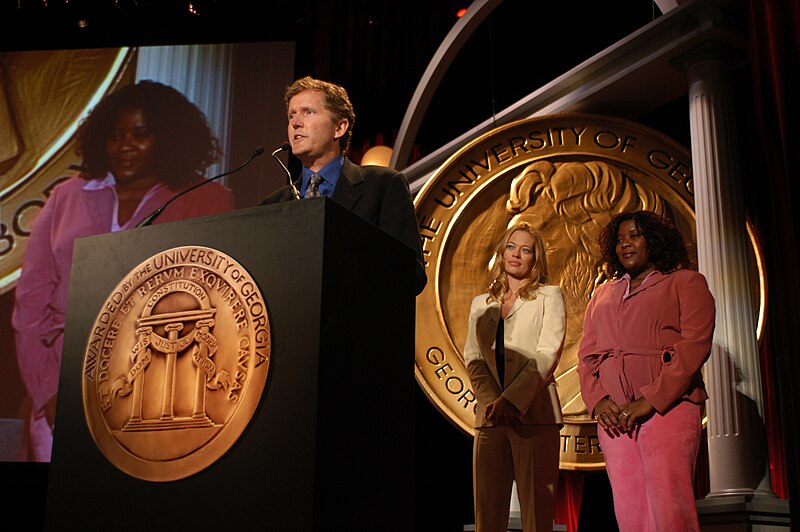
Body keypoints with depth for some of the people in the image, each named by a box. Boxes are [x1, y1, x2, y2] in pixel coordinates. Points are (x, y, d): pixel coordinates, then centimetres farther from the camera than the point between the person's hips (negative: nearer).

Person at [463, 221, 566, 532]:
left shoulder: (549, 297, 8)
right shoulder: (480, 304, 20)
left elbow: (547, 355, -5)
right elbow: (472, 357, 10)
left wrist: (511, 399, -16)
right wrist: (491, 401, -8)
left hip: (534, 413, -3)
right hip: (490, 416, 4)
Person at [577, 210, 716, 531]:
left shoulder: (685, 282, 7)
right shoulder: (603, 294, 22)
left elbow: (695, 345, -6)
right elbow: (586, 354, 16)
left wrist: (650, 400, -15)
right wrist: (598, 401, -4)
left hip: (667, 409, -4)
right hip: (613, 417, 5)